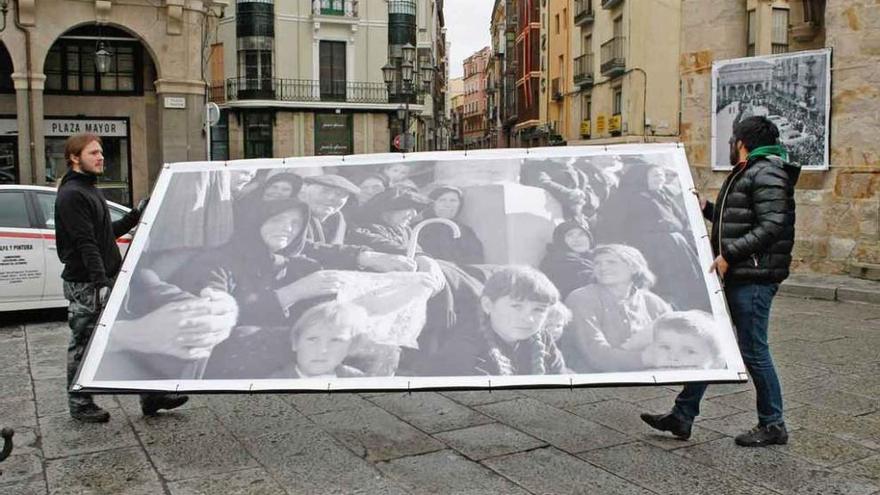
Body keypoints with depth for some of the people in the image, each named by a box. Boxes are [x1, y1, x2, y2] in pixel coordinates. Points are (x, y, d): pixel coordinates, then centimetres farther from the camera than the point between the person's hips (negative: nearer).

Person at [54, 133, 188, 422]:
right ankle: (79, 405, 18)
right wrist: (100, 281, -28)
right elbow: (85, 243, -22)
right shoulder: (71, 195, -13)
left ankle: (150, 398, 14)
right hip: (85, 285, -10)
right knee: (83, 345, 3)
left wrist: (136, 215, 17)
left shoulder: (89, 191, 18)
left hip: (107, 280, 10)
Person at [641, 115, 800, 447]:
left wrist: (729, 253, -23)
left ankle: (772, 425, 16)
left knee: (753, 351, -1)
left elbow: (771, 226, -21)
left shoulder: (766, 174, -13)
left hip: (754, 278, -10)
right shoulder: (745, 174, 18)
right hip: (735, 276, 10)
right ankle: (683, 416, 17)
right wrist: (708, 209, 12)